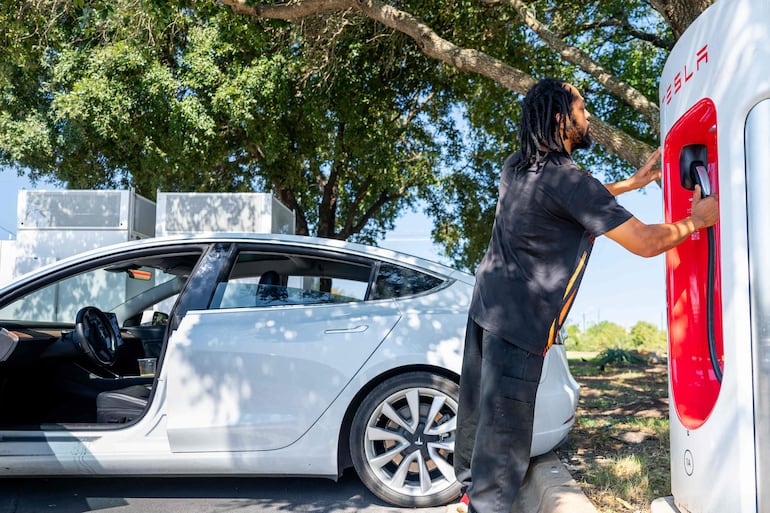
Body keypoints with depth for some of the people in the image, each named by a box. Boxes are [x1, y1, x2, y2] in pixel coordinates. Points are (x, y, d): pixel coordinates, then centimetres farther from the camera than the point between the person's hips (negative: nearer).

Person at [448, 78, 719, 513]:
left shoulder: (516, 167, 9)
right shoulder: (569, 180, -16)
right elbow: (646, 242, -15)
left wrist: (631, 183, 24)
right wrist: (697, 219, 3)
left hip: (486, 303, 9)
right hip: (520, 323, -9)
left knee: (477, 409, 18)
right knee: (503, 428, 1)